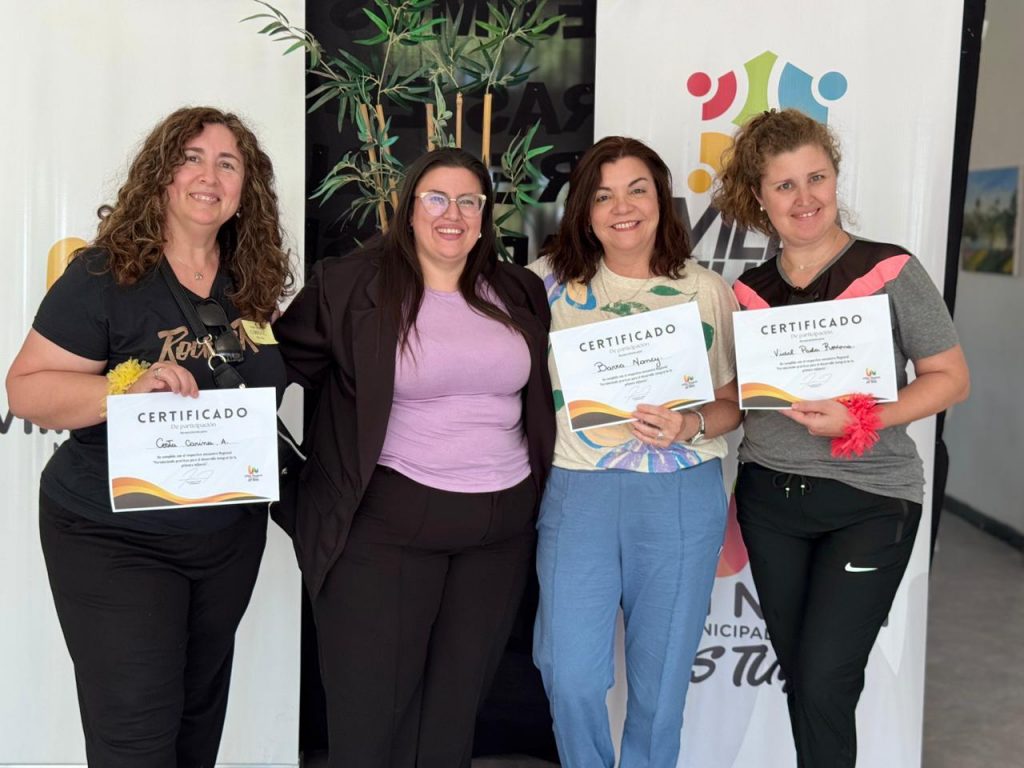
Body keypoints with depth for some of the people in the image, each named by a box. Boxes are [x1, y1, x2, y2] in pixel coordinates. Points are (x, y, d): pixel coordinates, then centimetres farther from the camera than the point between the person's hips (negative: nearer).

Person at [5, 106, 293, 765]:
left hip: (231, 534, 6)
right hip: (114, 539, -5)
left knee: (202, 708, 21)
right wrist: (129, 388, -31)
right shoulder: (104, 277, -15)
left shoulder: (252, 283, 1)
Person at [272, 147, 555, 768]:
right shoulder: (349, 285, -5)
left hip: (503, 525, 4)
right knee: (371, 706, 5)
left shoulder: (521, 293, 8)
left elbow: (546, 395, 18)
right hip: (386, 523, -3)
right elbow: (283, 360, 0)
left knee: (457, 703, 15)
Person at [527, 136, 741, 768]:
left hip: (682, 500, 0)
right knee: (571, 676, -1)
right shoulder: (551, 280, 3)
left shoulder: (709, 291, 2)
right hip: (577, 494, 0)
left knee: (661, 678, 12)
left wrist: (689, 427, -15)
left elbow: (732, 403, 5)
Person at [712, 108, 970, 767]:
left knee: (825, 680, -5)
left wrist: (859, 420, -20)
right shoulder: (747, 291, 4)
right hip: (769, 498, 4)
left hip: (869, 502, -4)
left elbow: (951, 379, -6)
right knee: (798, 675, 13)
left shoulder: (891, 271, -8)